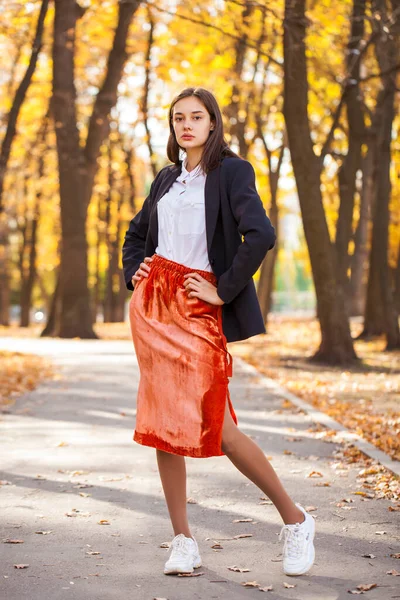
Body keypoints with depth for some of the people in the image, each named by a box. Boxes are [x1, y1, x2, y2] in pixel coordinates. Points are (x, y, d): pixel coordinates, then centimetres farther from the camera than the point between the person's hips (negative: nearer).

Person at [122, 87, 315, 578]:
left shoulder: (231, 171, -4)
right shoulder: (167, 178, 16)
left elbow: (260, 235, -19)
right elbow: (136, 233, 30)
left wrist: (224, 290, -16)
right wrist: (134, 272, 12)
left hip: (198, 309, -6)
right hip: (152, 306, 6)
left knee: (214, 427, -9)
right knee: (162, 422, 3)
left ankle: (294, 520, 10)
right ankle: (183, 541, 12)